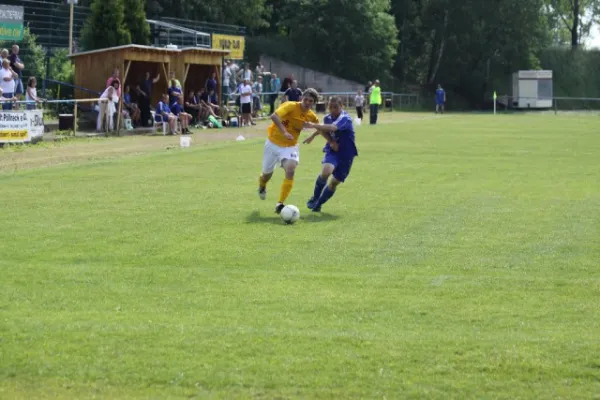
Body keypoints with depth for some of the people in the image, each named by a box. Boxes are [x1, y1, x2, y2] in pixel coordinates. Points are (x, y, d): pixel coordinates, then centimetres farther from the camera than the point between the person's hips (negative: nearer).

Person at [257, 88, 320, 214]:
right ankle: (262, 186, 53)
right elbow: (274, 116, -38)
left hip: (290, 146, 2)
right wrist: (284, 132, -46)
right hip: (273, 143, -2)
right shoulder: (291, 106, -22)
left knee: (290, 171, -24)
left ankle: (280, 204, -19)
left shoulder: (311, 116, -7)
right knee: (267, 173, 14)